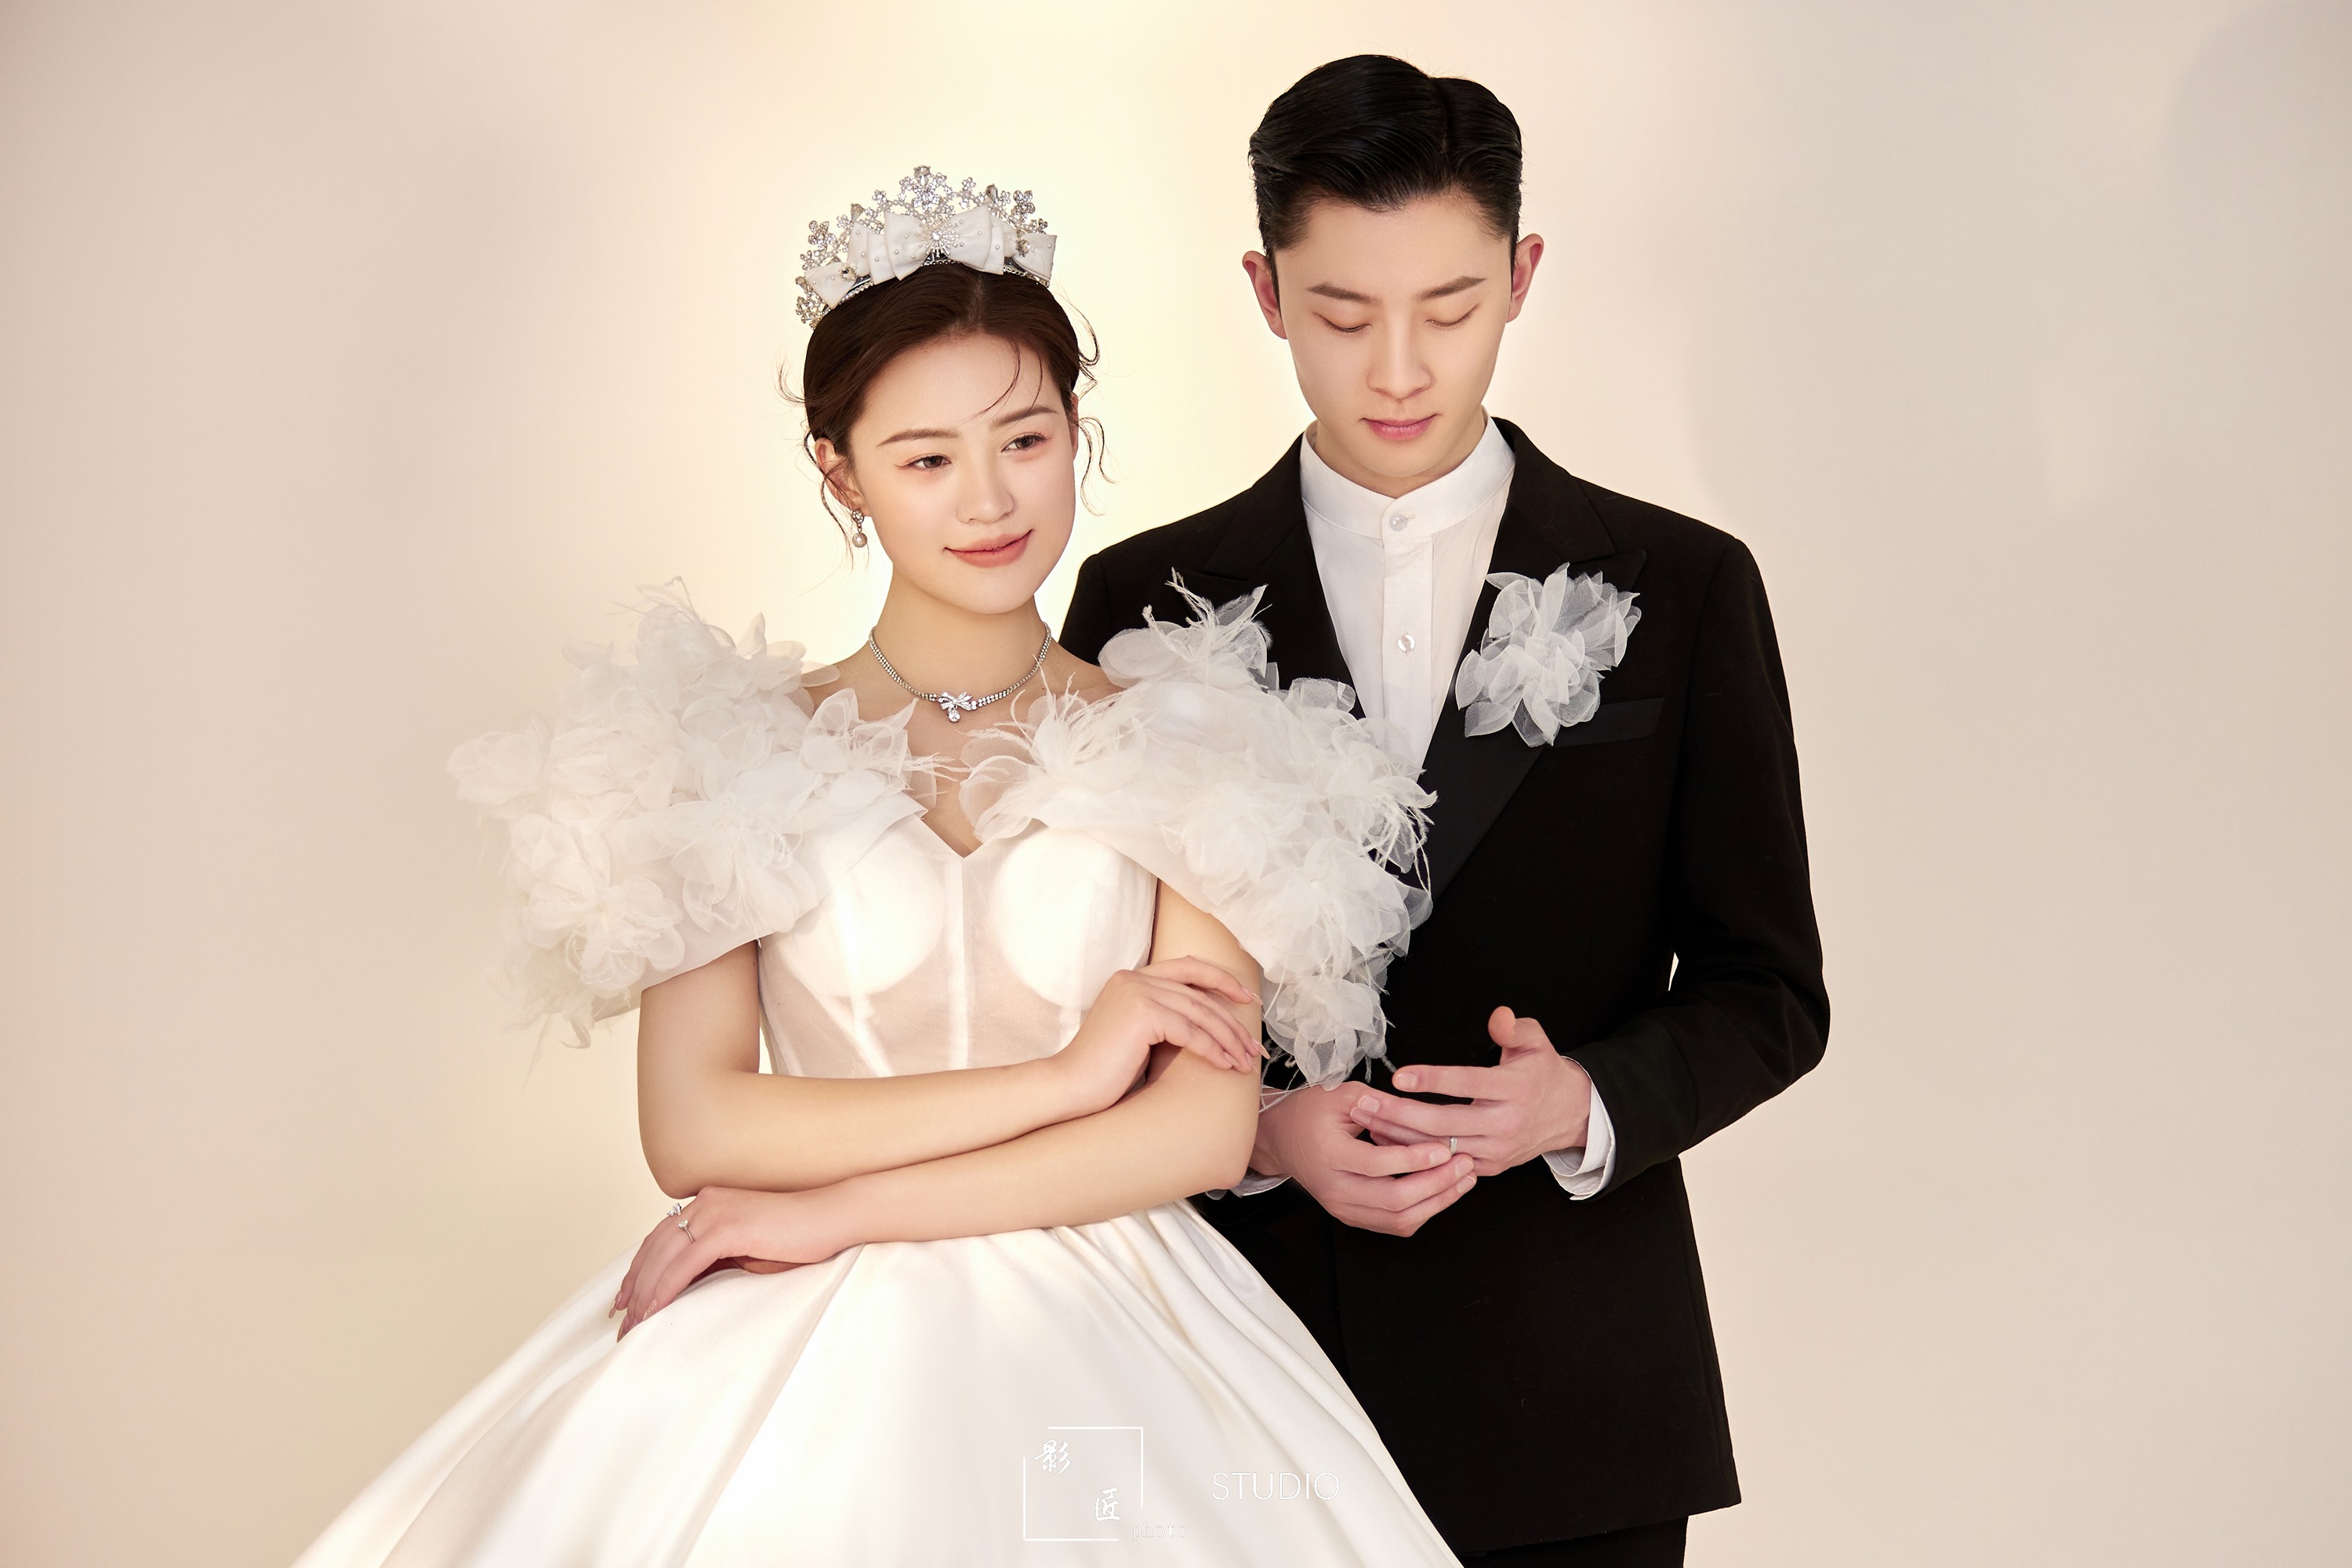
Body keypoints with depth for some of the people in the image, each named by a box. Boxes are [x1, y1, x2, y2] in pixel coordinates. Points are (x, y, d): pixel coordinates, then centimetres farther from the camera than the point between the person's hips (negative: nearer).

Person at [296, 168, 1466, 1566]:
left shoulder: (1178, 749, 2)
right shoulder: (740, 754, 2)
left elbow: (1206, 1126, -5)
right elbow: (691, 1126, -6)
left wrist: (838, 1210, -10)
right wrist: (1062, 1076, -10)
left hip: (1101, 1359, 0)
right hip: (797, 1371, 0)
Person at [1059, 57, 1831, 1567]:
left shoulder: (1682, 589, 2)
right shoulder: (1148, 600, 3)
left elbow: (1768, 990, 4)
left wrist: (1586, 1100, -15)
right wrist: (1260, 1126, -14)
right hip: (1247, 1378, 0)